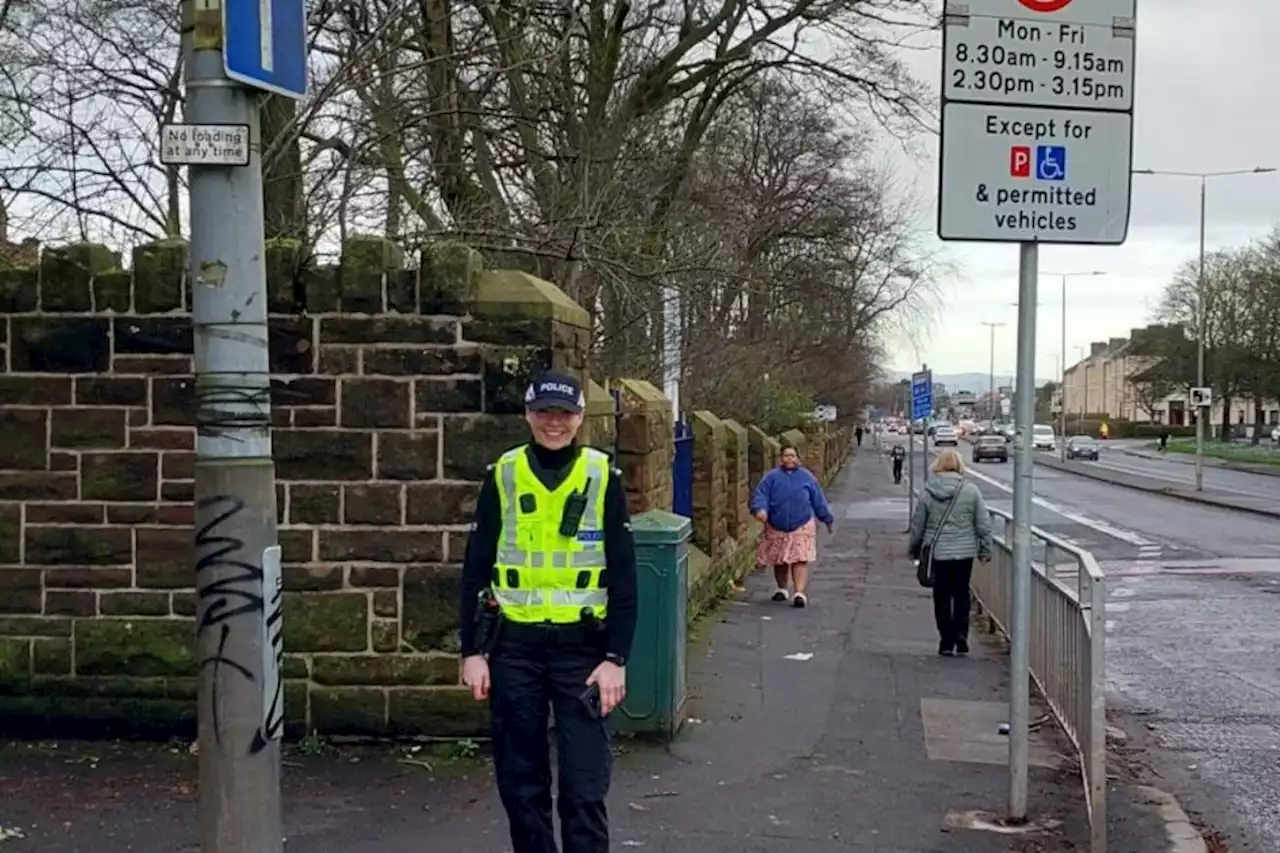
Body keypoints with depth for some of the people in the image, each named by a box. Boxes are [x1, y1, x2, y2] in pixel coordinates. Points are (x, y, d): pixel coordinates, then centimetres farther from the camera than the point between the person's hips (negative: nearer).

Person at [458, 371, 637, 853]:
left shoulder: (603, 478, -1)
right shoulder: (501, 476, 2)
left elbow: (623, 576, -1)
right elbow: (475, 570, 4)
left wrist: (616, 658, -7)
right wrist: (472, 651, -1)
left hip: (581, 644, -1)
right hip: (514, 644, 2)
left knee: (584, 786, -2)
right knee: (520, 780, 9)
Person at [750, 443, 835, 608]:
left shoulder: (806, 477, 4)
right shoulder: (771, 477, 1)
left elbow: (818, 500, 10)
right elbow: (760, 494, -8)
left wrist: (828, 520, 17)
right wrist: (760, 509, -29)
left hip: (801, 527, -1)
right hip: (776, 528, 1)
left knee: (800, 560, -11)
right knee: (779, 561, 12)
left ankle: (800, 593, -15)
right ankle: (782, 590, 31)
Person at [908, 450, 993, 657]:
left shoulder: (928, 493, -5)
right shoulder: (971, 491, -5)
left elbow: (917, 525, 1)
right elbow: (983, 524, -1)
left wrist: (914, 550, 15)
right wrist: (985, 549, 11)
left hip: (937, 553, 0)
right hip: (964, 552, 0)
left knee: (942, 596, 8)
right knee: (961, 594, 13)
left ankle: (947, 641, 10)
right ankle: (961, 636, 3)